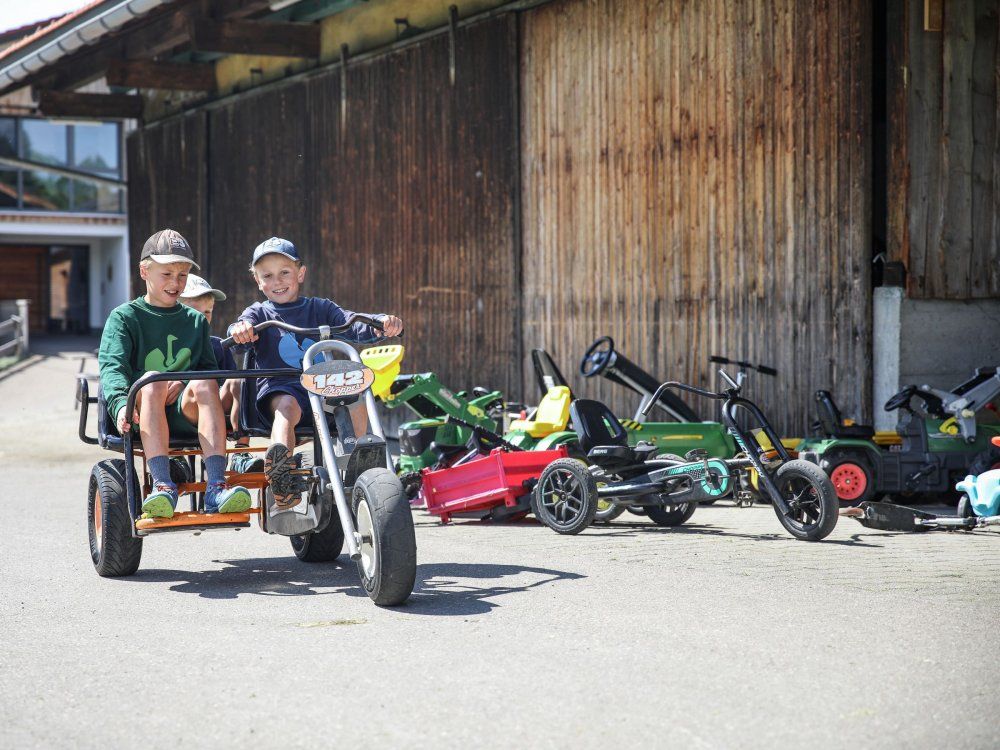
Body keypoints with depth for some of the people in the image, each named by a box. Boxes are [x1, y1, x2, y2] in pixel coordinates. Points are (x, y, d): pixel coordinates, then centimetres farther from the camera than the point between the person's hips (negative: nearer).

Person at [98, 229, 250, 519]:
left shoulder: (196, 321, 21)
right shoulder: (124, 317, 8)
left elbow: (209, 367, 14)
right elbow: (112, 366, -8)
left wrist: (185, 383, -10)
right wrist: (121, 403, -29)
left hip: (185, 412, 2)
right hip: (143, 417, -2)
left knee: (205, 384, -31)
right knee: (153, 383, -35)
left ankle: (216, 487, -43)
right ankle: (162, 485, -47)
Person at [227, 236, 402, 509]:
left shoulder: (320, 308, 19)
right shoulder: (259, 313, 15)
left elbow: (353, 326, 5)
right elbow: (243, 328, -7)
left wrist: (382, 323, -17)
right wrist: (240, 330, -34)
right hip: (280, 387, -2)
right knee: (287, 405, -37)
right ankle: (280, 462, -61)